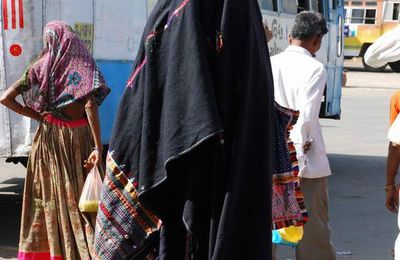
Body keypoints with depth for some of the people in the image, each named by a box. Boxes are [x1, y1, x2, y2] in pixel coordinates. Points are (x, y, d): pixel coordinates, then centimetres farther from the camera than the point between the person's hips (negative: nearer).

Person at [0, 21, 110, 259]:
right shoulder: (83, 65, -5)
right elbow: (90, 105, -18)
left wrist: (37, 116, 2)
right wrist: (98, 146, -20)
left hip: (50, 138, 1)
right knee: (81, 192, 4)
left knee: (49, 195, 11)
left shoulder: (40, 67, -2)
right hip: (80, 138, -1)